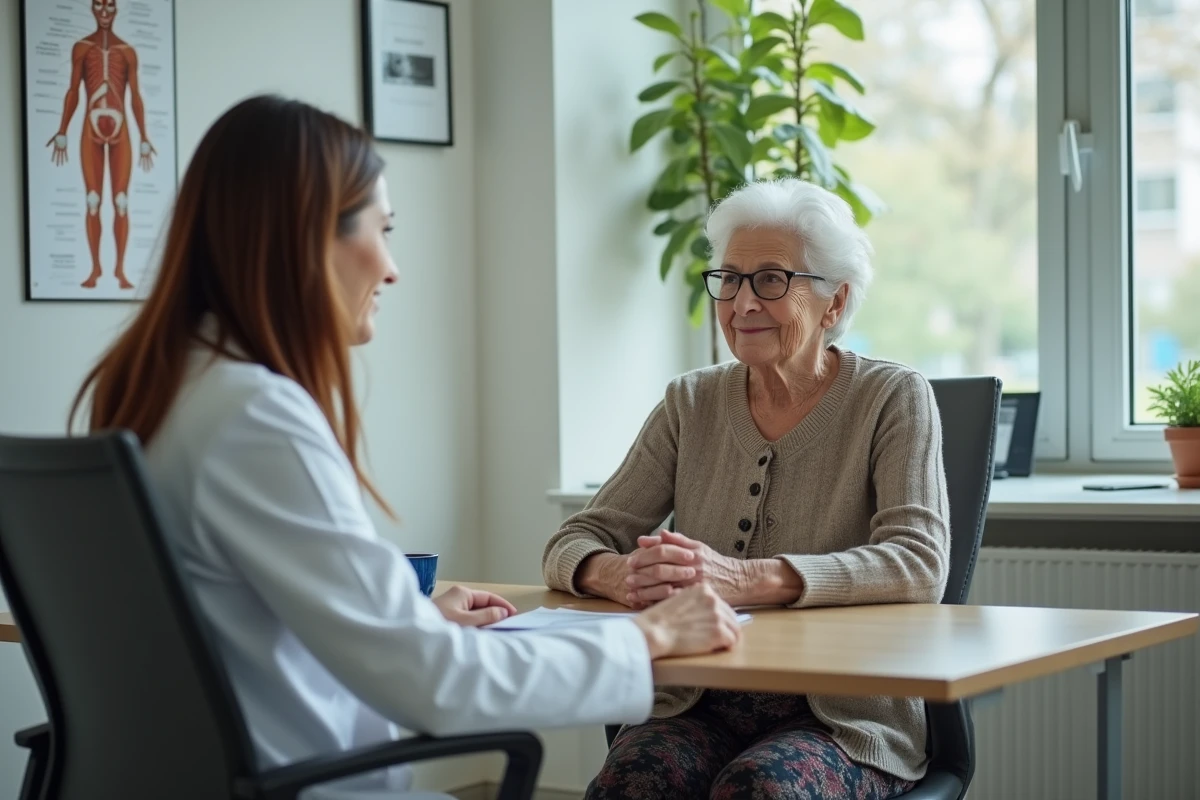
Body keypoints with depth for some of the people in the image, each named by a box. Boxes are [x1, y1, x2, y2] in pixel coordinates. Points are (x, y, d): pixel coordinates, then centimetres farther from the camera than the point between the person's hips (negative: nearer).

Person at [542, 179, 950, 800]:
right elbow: (573, 544, 7)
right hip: (699, 706, 3)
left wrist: (748, 579, -31)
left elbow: (919, 563, -15)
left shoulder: (893, 399, 0)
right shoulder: (691, 405, 10)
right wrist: (617, 573, -20)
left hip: (845, 719, -2)